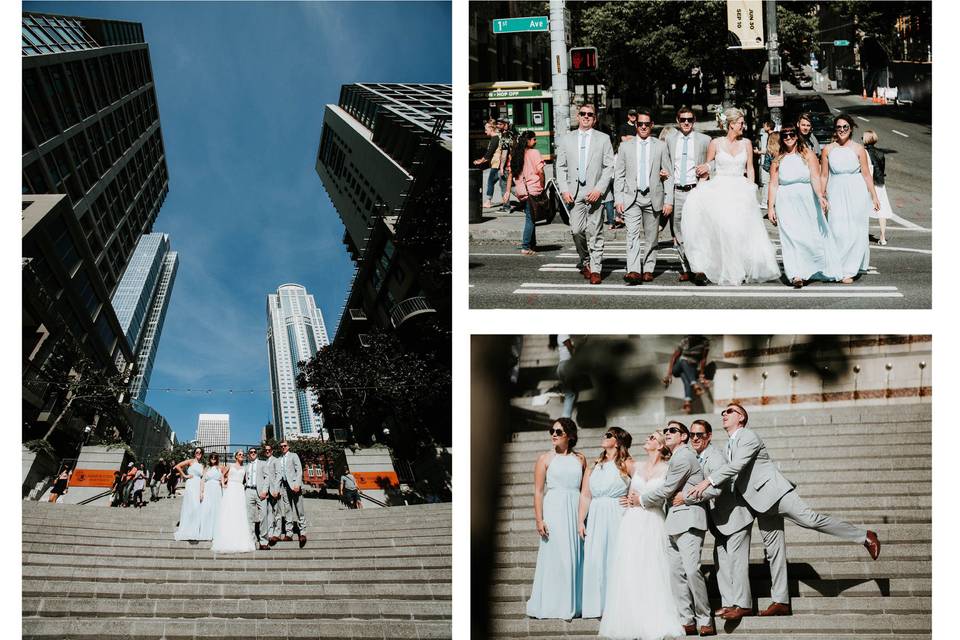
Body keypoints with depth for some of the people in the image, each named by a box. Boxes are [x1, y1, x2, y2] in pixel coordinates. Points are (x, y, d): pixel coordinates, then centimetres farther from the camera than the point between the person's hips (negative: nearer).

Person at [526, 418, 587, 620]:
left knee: (576, 556, 2)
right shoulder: (545, 459, 3)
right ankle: (556, 606, 2)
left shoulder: (580, 459, 12)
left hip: (576, 510, 3)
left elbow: (584, 489, 12)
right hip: (554, 510, -3)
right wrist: (539, 520, -9)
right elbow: (538, 491, -1)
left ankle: (574, 605, 10)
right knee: (557, 556, -4)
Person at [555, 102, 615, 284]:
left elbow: (609, 167, 1)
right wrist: (564, 190, -2)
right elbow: (561, 167, 11)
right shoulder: (566, 139, 12)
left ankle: (595, 269, 2)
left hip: (595, 192, -2)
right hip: (574, 192, 2)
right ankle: (585, 261, 20)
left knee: (594, 232, -4)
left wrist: (599, 189, -10)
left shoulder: (603, 139, 6)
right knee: (576, 231, -4)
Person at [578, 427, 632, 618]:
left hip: (617, 517, -5)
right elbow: (585, 495, 11)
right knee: (595, 560, 0)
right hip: (595, 517, 5)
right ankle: (598, 605, 6)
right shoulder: (594, 466, 15)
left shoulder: (626, 464, 0)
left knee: (616, 558, -5)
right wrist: (580, 521, 5)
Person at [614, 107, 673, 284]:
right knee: (632, 234, -15)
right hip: (631, 198, -1)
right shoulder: (625, 146, 8)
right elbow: (619, 175, 8)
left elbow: (668, 175, 6)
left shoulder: (661, 146, 7)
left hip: (654, 198, 1)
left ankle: (648, 269, 18)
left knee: (651, 237, 6)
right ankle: (634, 271, -24)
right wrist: (619, 199, -1)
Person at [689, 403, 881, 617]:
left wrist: (707, 481, -26)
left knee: (810, 519, -21)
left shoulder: (748, 436, -6)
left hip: (774, 491, -8)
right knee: (773, 550, 5)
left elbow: (736, 465, -20)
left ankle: (864, 537, -12)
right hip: (761, 503, 8)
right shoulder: (728, 447, 22)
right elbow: (730, 475, 31)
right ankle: (780, 601, 3)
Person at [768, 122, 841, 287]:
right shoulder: (778, 160, 9)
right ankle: (797, 275, -20)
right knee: (791, 236, -12)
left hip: (808, 201, 0)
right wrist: (770, 207, -1)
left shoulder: (808, 155, 2)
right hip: (786, 203, 0)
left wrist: (820, 196, -26)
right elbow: (773, 185, 6)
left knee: (813, 235, 5)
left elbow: (815, 177, -11)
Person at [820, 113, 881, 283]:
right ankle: (840, 268, 5)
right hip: (836, 194, 1)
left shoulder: (858, 149, 0)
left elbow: (866, 175, 3)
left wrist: (874, 197, 4)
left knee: (855, 232, -2)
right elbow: (824, 175, 8)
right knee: (838, 232, -6)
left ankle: (849, 270, 5)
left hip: (856, 194, -1)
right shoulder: (828, 149, 4)